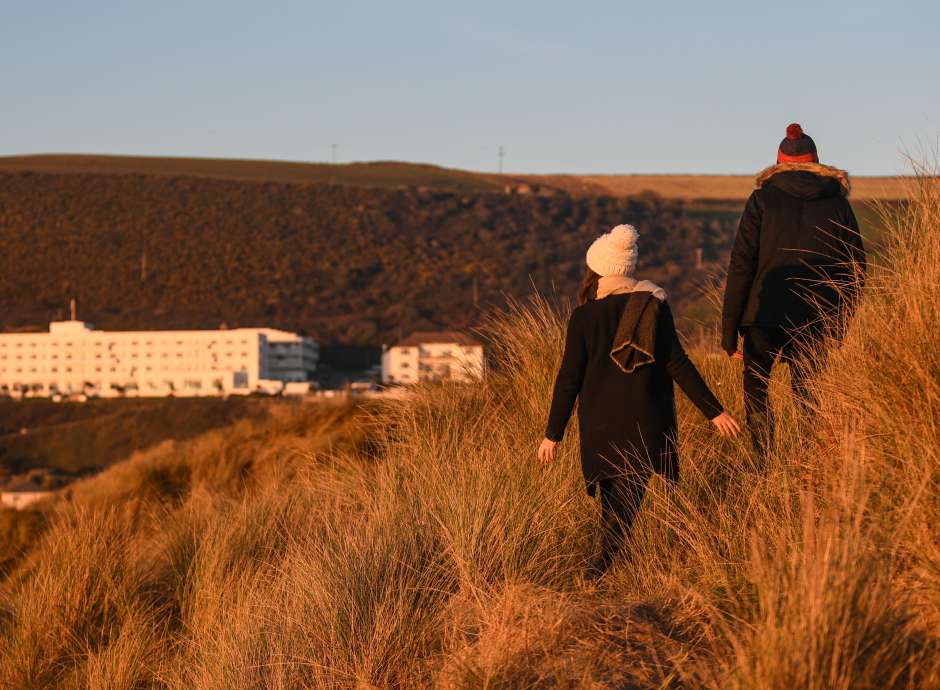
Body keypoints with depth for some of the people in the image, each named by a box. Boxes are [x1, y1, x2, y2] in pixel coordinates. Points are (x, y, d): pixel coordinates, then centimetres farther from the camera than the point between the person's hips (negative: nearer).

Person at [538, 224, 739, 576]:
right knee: (627, 493, 2)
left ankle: (607, 557, 24)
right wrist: (714, 411, 0)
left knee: (612, 491, 18)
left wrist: (553, 434, 1)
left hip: (599, 420, 1)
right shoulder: (653, 306, -4)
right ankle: (602, 561, -12)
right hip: (646, 420, 0)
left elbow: (569, 378, -6)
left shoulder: (584, 316, -6)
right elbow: (677, 365, -5)